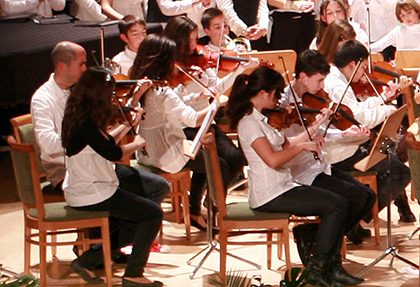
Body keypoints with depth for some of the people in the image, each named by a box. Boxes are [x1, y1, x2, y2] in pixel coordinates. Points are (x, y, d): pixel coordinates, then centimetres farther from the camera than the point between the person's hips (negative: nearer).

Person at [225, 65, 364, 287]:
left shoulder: (259, 118, 16)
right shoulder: (249, 122, -16)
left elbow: (286, 146, 19)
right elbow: (272, 159, -28)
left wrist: (314, 127, 14)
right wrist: (303, 146, -17)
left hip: (283, 187, 10)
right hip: (269, 195, -10)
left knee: (338, 203, 1)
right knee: (337, 205, -15)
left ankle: (332, 266, 1)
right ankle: (318, 268, -9)